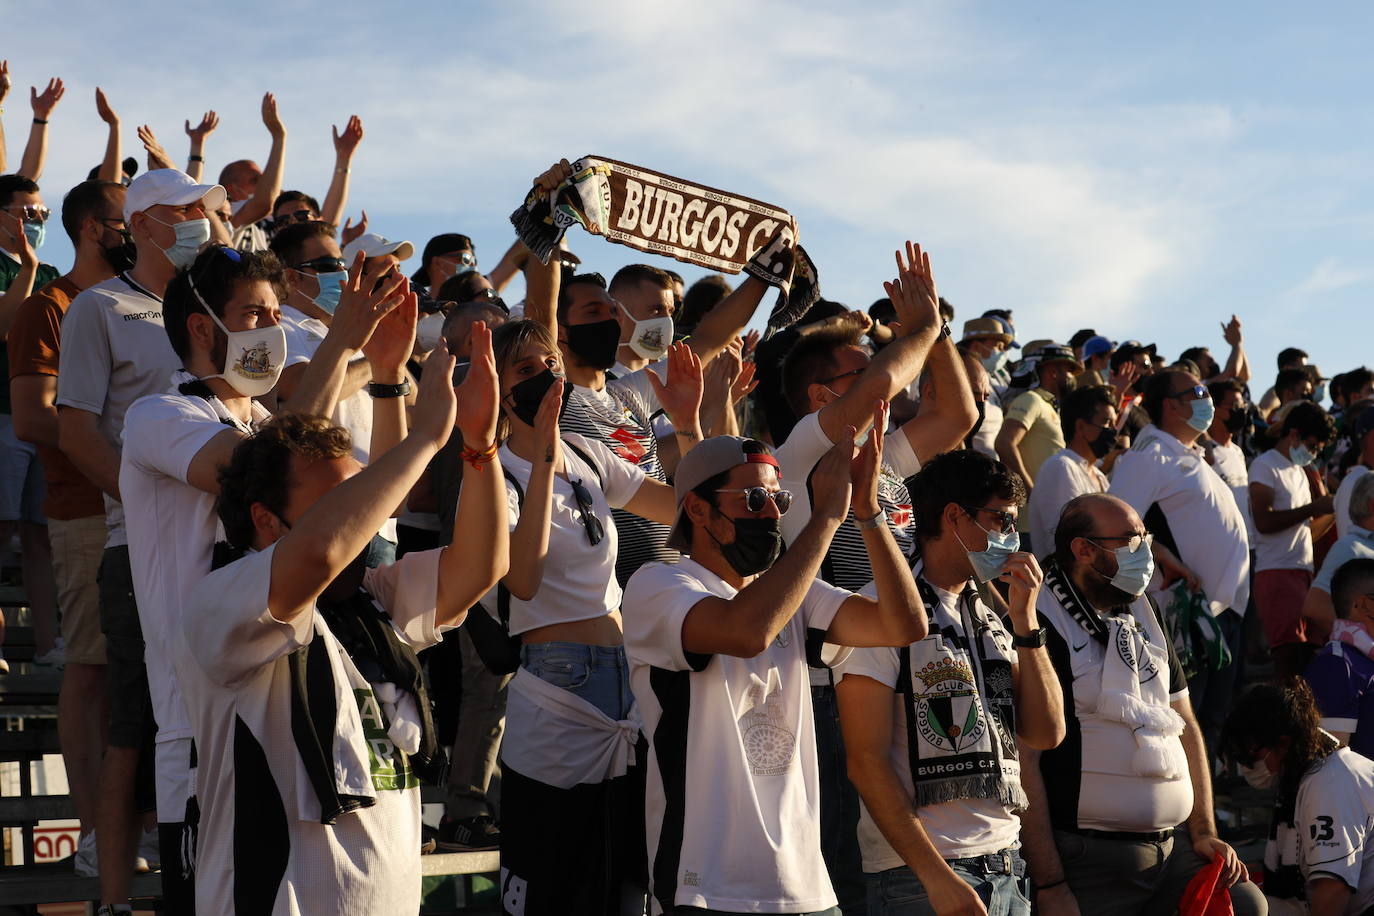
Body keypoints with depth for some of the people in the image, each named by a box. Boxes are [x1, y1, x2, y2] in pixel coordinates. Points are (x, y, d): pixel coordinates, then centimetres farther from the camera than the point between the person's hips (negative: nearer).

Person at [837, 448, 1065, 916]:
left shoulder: (988, 619, 16)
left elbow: (1045, 734, 8)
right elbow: (866, 762, -14)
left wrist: (1024, 620, 2)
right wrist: (936, 876, -18)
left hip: (1005, 867, 7)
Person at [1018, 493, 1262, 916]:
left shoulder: (1144, 613, 17)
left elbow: (1185, 724, 21)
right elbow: (1024, 760, -15)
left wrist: (1204, 832, 10)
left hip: (1170, 849, 7)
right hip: (1089, 859, -7)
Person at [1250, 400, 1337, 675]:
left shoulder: (1301, 472, 25)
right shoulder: (1265, 466, -1)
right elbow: (1264, 522, -15)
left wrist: (1332, 509, 9)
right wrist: (1314, 508, -13)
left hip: (1304, 572, 8)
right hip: (1277, 573, -8)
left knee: (1309, 654, -2)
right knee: (1290, 656, -16)